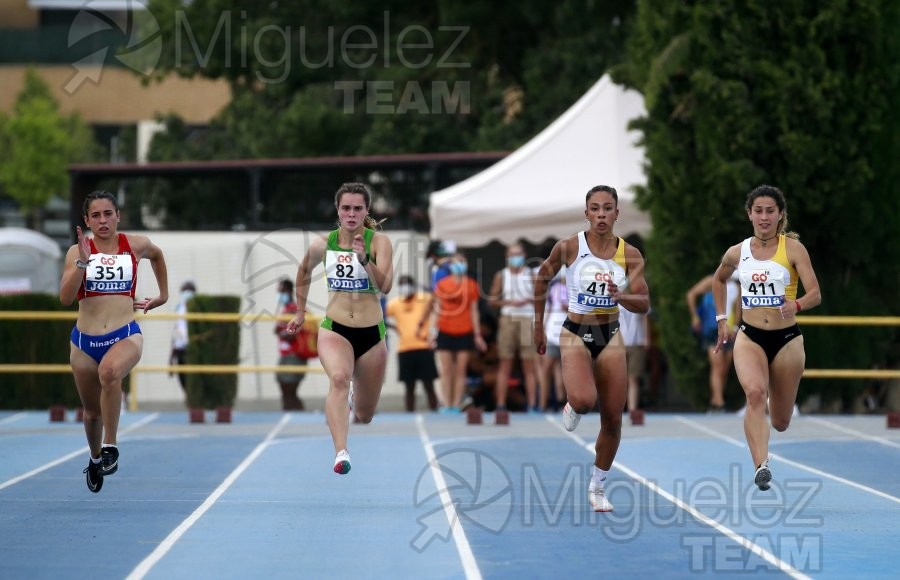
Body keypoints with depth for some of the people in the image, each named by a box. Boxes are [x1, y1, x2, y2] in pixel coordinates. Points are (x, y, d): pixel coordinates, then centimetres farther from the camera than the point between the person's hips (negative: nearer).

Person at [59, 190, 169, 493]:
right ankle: (95, 460, 45)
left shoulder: (136, 245, 2)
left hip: (126, 335, -2)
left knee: (109, 371, -37)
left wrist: (163, 294, 25)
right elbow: (65, 297, -14)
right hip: (84, 340, 2)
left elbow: (157, 255, 27)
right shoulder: (77, 251, -2)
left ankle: (110, 446, -25)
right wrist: (82, 262, -23)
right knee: (92, 411, 14)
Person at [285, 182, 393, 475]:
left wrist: (364, 258, -33)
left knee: (364, 416, 12)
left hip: (371, 334, 0)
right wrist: (300, 312, 25)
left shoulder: (379, 242, -8)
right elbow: (304, 273, 21)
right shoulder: (323, 245, -1)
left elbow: (385, 286, -21)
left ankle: (353, 398, 51)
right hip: (334, 329, 0)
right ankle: (341, 453, -45)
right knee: (339, 378, -34)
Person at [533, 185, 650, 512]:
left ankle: (597, 488, 22)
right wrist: (538, 325, 11)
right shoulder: (568, 248, -9)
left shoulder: (630, 255, -4)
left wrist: (620, 296, -25)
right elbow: (542, 278, 7)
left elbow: (644, 305, -4)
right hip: (576, 335, -3)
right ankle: (573, 408, 10)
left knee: (613, 419, 4)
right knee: (584, 400, -29)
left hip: (610, 337, 3)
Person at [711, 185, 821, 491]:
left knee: (780, 422, 9)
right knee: (755, 392, -30)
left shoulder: (793, 248, -6)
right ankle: (761, 466, -38)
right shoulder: (737, 253, 3)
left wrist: (797, 304, -35)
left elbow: (815, 294, -14)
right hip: (749, 337, 1)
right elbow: (719, 280, 25)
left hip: (787, 339, -1)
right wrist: (721, 319, 18)